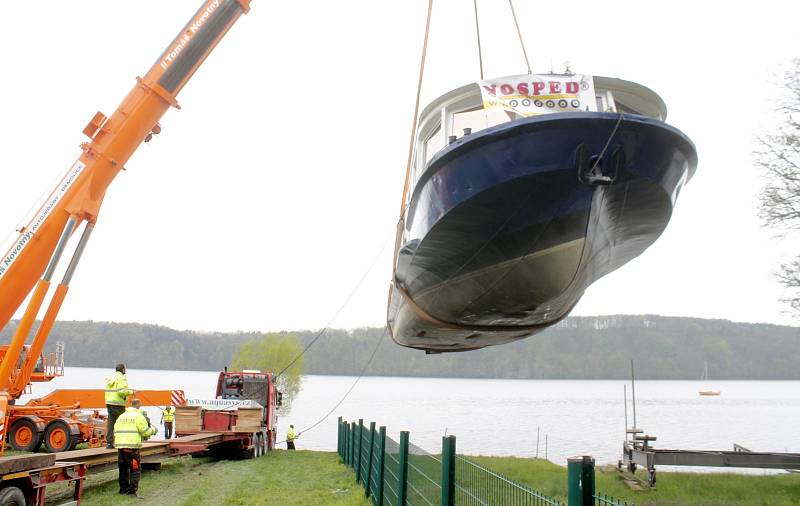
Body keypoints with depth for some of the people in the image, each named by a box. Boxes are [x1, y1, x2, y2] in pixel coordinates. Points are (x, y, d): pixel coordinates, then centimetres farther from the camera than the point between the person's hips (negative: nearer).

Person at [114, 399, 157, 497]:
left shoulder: (121, 416, 18)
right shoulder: (139, 416, -4)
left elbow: (116, 431, 16)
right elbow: (146, 432, -6)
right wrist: (154, 430, 12)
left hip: (120, 446, 7)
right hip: (132, 446, -7)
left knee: (123, 469, 17)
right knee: (135, 469, 0)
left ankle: (123, 489, 24)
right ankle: (132, 490, -5)